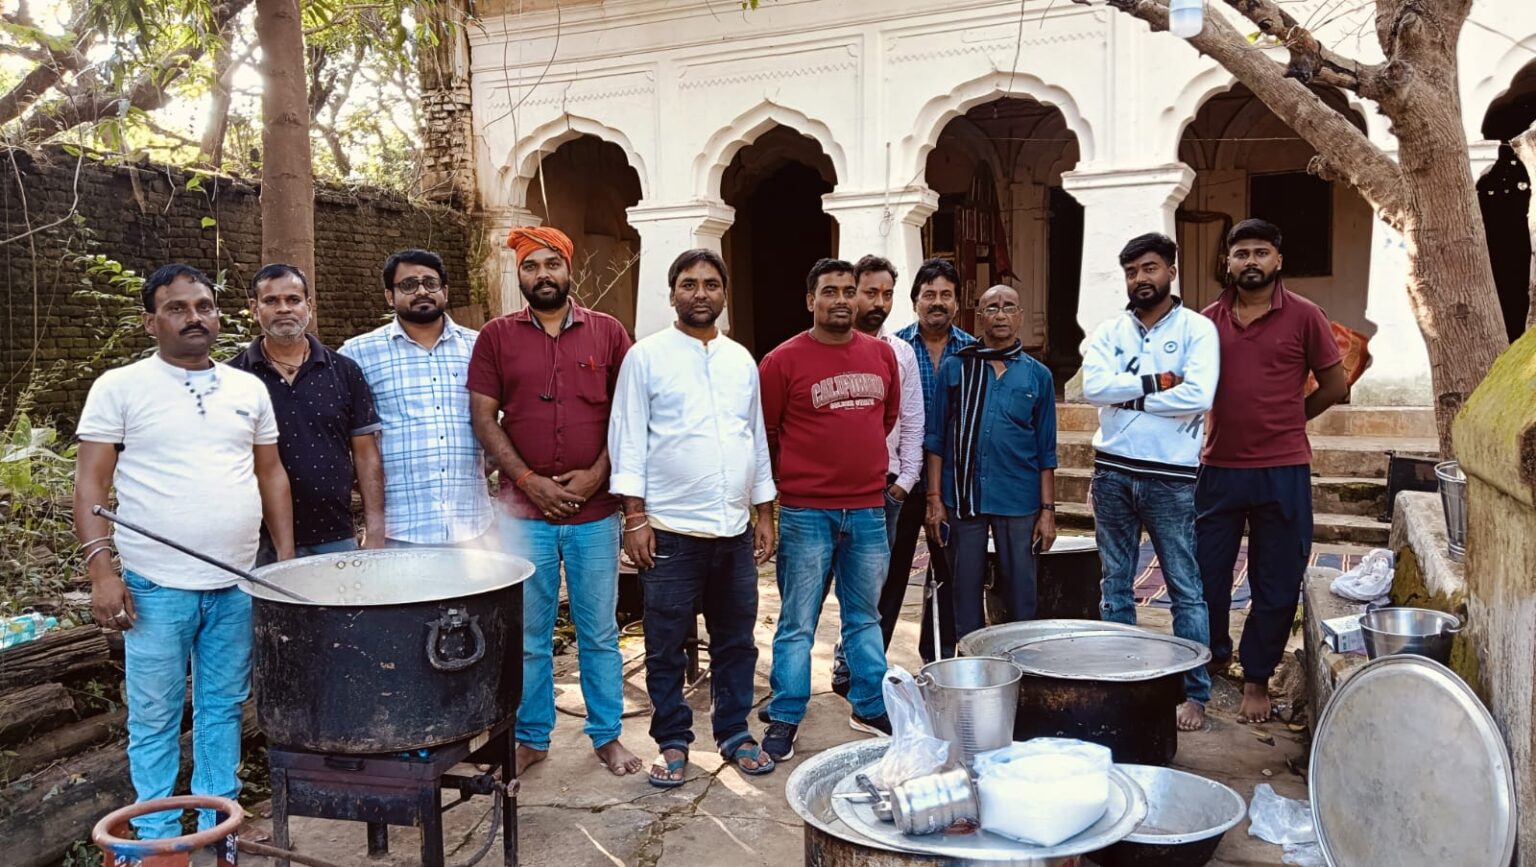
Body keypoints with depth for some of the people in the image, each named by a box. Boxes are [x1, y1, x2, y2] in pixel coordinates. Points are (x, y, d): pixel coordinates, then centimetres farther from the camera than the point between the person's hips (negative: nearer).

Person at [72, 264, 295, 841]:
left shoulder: (248, 389, 9)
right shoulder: (120, 388, -2)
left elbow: (271, 476, 14)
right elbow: (90, 484, -4)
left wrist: (287, 560, 8)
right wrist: (101, 571, -12)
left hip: (237, 586, 3)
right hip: (155, 588, -3)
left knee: (223, 710, 12)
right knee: (155, 719, 6)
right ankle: (157, 840, 20)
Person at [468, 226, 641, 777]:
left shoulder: (608, 333, 4)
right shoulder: (497, 337, 3)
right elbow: (484, 419, 0)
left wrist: (596, 474, -9)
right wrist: (530, 480, -10)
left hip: (595, 509, 0)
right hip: (525, 510, 0)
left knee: (599, 632, 10)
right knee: (529, 636, 10)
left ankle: (608, 736, 23)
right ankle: (531, 737, 25)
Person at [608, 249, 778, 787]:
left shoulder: (741, 360, 12)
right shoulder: (646, 357, -1)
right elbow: (628, 439, -4)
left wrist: (765, 513, 13)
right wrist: (635, 517, -10)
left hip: (735, 530, 4)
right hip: (671, 531, -4)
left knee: (736, 641, 12)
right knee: (666, 647, 5)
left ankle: (734, 733, 27)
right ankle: (672, 742, 20)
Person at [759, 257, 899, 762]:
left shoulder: (882, 355, 7)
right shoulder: (783, 360, -6)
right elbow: (764, 433, 0)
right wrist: (795, 476, 7)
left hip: (868, 509, 4)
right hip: (806, 513, -4)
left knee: (865, 617, 16)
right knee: (798, 624, 3)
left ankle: (870, 709, 29)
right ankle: (784, 720, 14)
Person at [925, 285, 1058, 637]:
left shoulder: (1038, 375, 6)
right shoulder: (955, 368, 3)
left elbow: (1046, 451, 6)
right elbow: (936, 438, 3)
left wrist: (1048, 509, 2)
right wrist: (934, 497, -3)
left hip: (1019, 501, 0)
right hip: (964, 497, 0)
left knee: (1020, 593, 6)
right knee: (966, 589, 8)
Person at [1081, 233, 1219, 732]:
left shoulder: (1197, 329, -2)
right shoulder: (1109, 333, 8)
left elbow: (1197, 396, -17)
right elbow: (1093, 387, -9)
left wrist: (1128, 394, -10)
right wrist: (1156, 381, -13)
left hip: (1171, 477, -4)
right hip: (1112, 471, 4)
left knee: (1186, 589, 2)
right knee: (1115, 585, 11)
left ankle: (1195, 693, 10)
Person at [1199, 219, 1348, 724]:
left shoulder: (1304, 316, -2)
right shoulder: (1209, 320, 6)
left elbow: (1335, 386, 5)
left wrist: (1285, 419, 9)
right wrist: (1239, 422, 6)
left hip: (1282, 471, -2)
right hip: (1218, 468, 2)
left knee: (1276, 584, 6)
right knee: (1204, 575, 7)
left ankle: (1257, 682, 21)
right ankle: (1212, 656, 32)